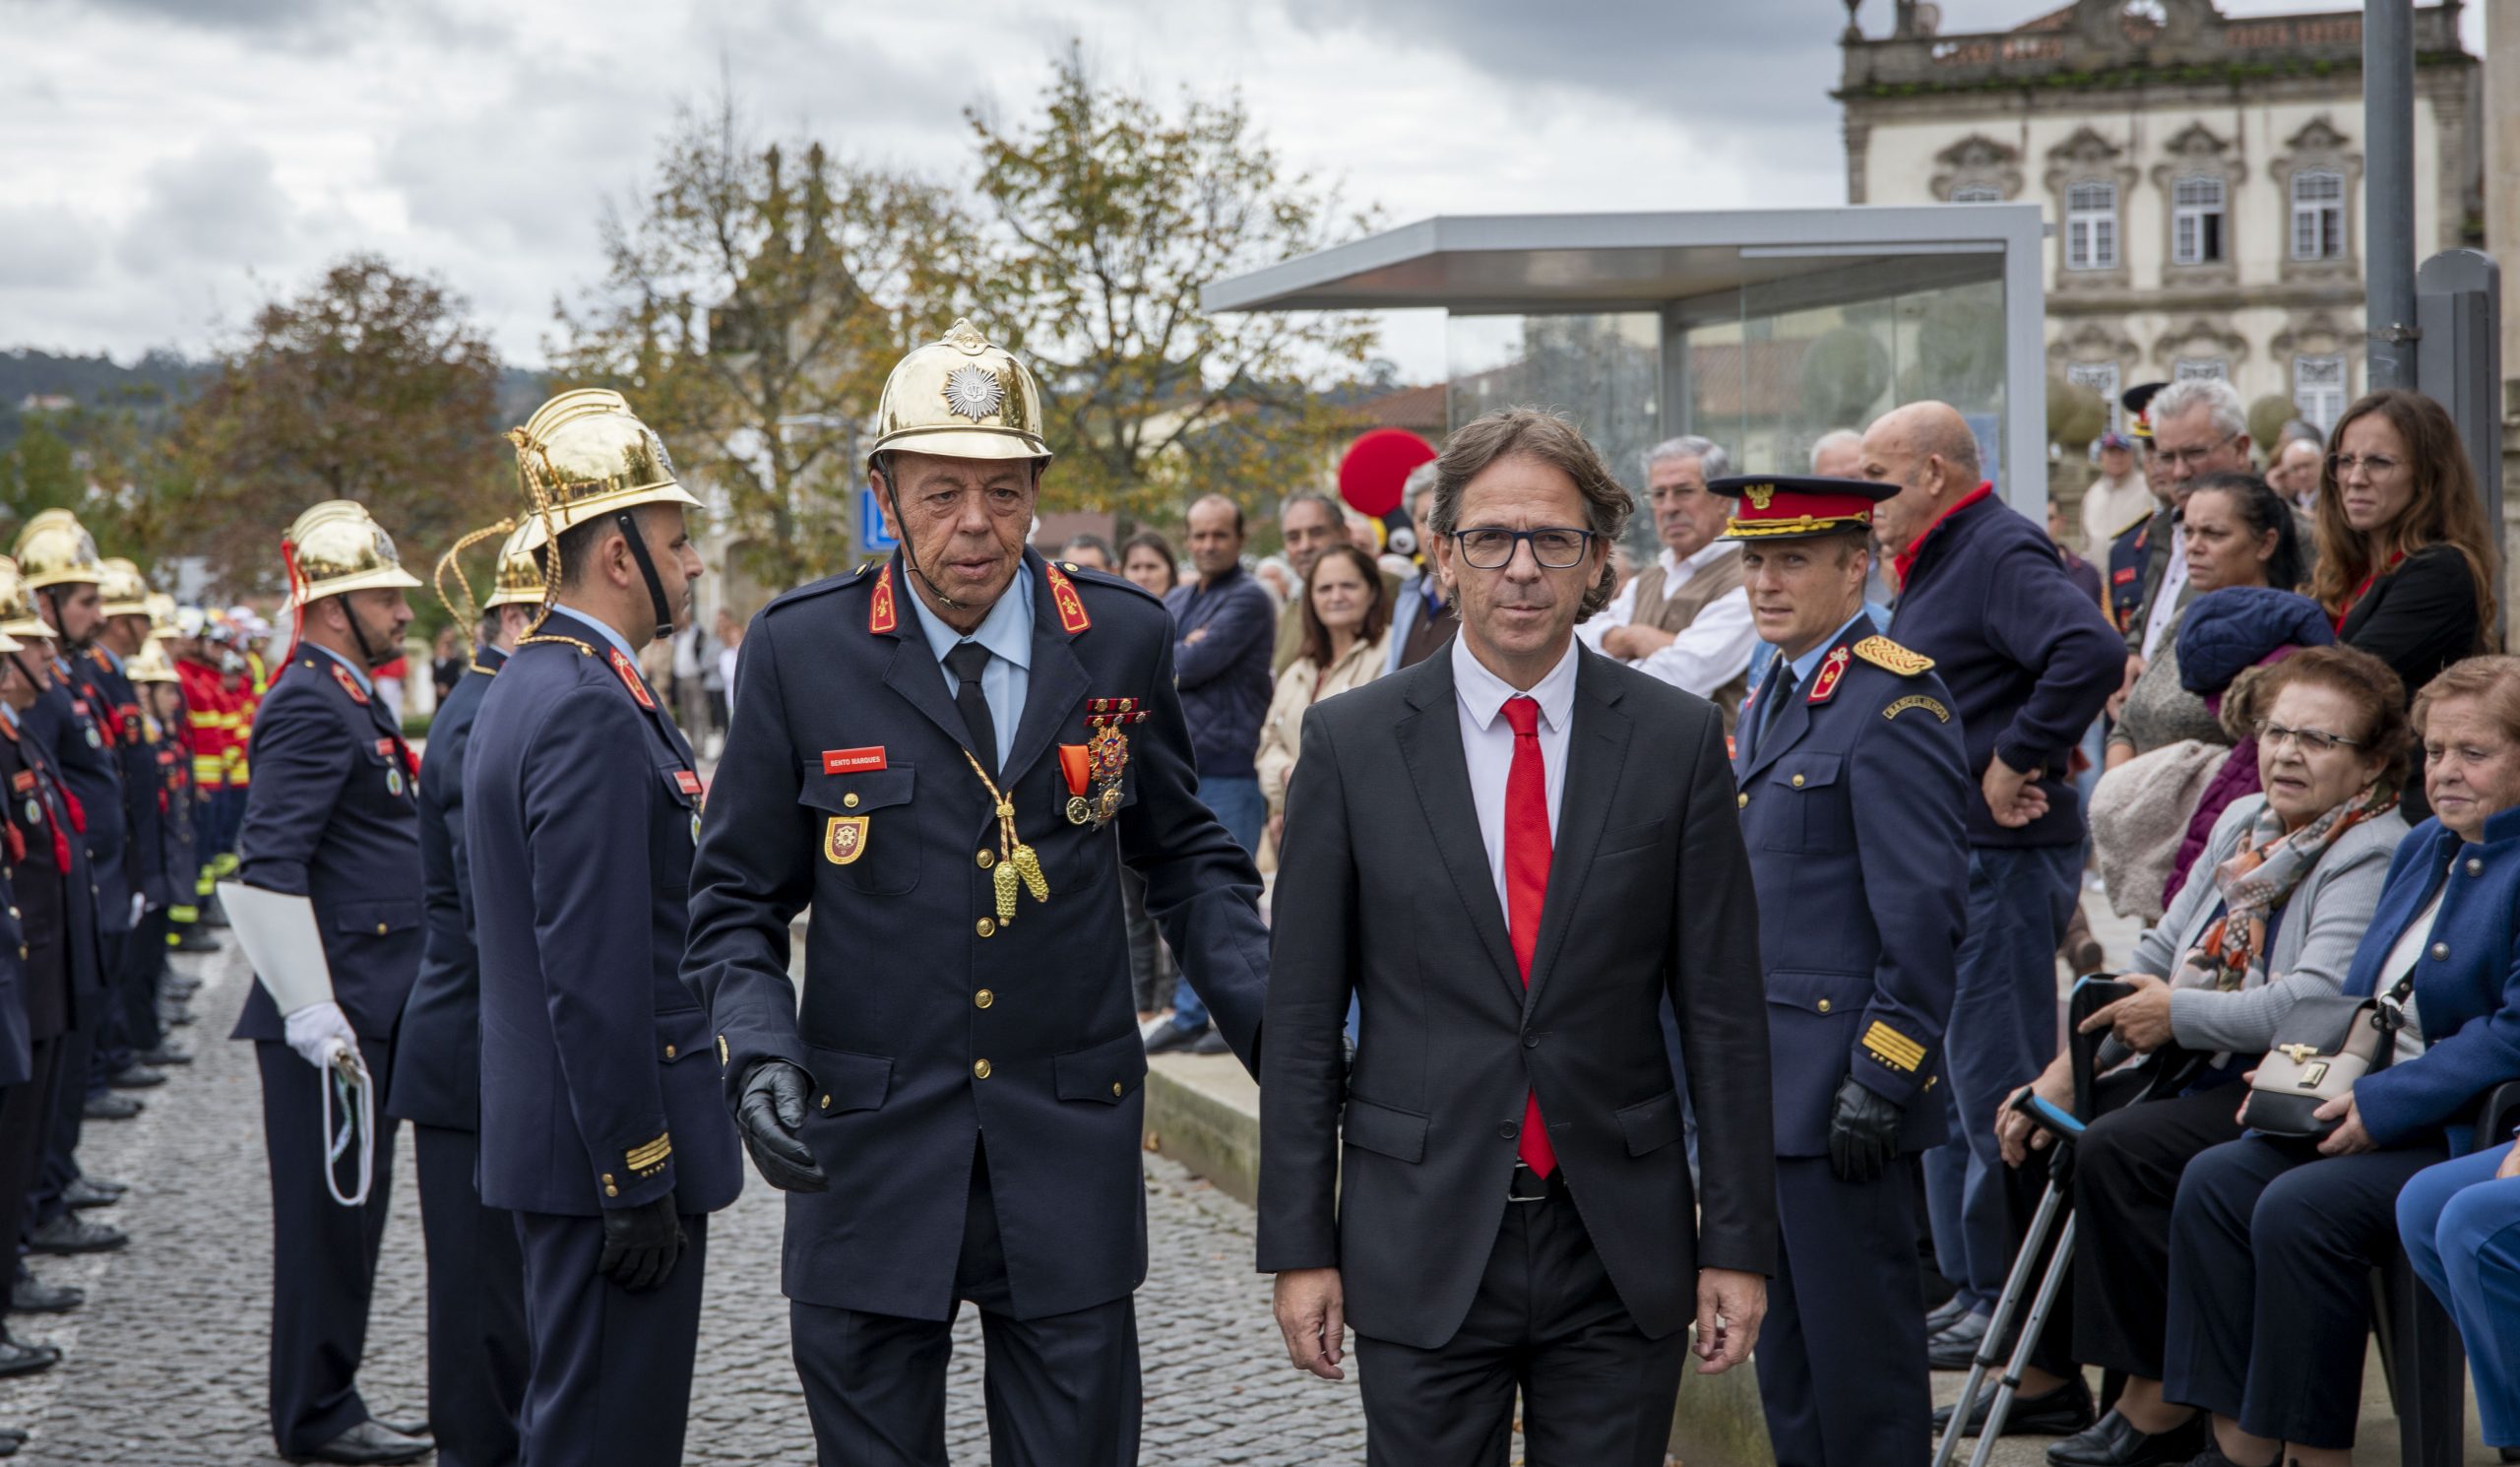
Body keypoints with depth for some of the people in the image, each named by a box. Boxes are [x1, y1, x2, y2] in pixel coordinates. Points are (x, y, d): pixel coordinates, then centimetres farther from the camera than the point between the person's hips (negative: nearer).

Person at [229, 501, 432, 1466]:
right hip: (333, 1013, -10)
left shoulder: (348, 699, 18)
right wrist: (308, 1005, -25)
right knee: (328, 1210, -3)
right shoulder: (312, 707, -15)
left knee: (349, 1206, 15)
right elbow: (269, 864, -22)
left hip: (367, 1011, 10)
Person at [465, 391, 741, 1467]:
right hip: (607, 1146, -10)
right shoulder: (592, 709, -19)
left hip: (546, 1128, 11)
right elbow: (595, 973, -23)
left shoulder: (526, 686, 14)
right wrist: (639, 1182, -20)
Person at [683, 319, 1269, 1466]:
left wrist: (1271, 1021, -3)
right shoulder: (799, 652, -3)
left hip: (1070, 1155, 1)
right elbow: (736, 899, 4)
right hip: (867, 1153, -1)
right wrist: (758, 1051, -14)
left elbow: (1182, 855, 12)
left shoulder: (1121, 640, 1)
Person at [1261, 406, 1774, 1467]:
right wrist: (1299, 1243, -2)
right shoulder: (1351, 743, -1)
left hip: (1622, 1252, 1)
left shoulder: (1677, 740, 1)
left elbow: (1723, 1011, 2)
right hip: (1423, 1244, -1)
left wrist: (1738, 1242, 0)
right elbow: (1301, 1016, 1)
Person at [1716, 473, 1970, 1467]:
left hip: (1846, 1096, -9)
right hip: (1764, 1090, 9)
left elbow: (1925, 915, -17)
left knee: (1860, 1359, -1)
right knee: (1785, 1359, 14)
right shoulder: (1770, 702, 17)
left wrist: (1881, 1080, -19)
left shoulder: (1895, 705, -13)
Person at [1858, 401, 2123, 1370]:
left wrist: (2015, 762, -25)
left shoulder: (2002, 554, -15)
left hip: (1999, 857, -11)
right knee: (1949, 1081, 14)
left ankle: (2009, 1299, 2)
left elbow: (2092, 652, -31)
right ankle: (1968, 1285, 22)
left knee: (1994, 1084, -5)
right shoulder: (1936, 566, 17)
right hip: (1948, 855, 11)